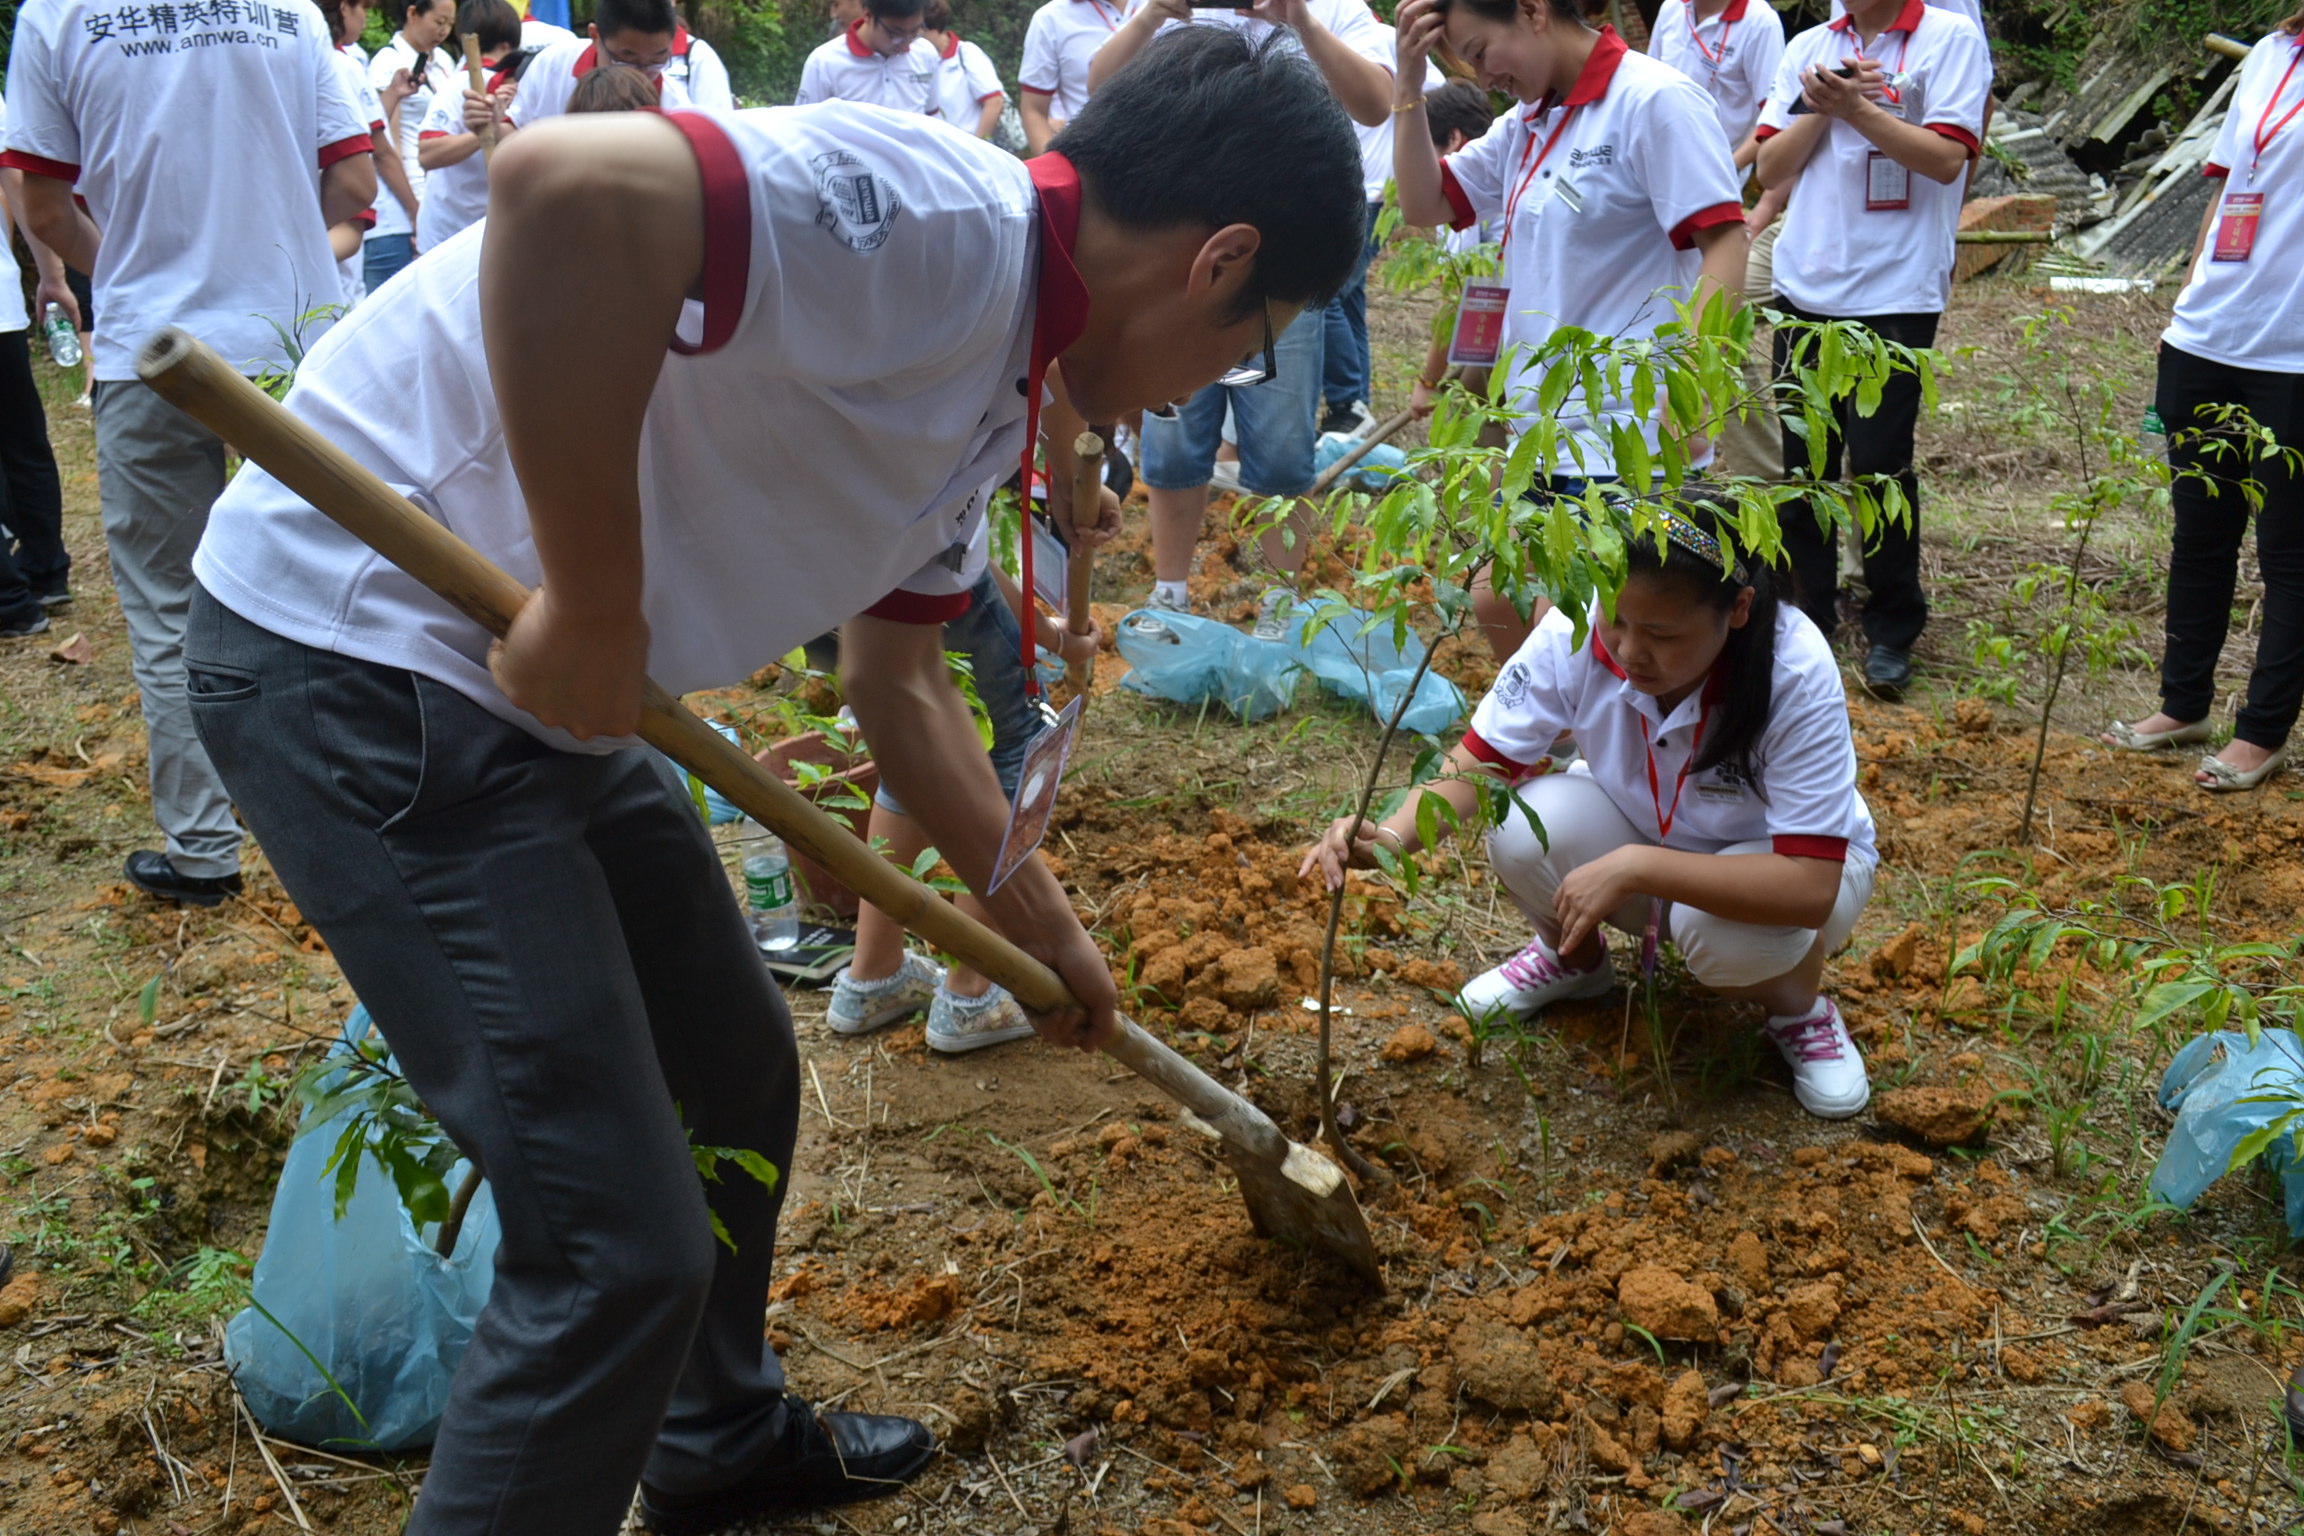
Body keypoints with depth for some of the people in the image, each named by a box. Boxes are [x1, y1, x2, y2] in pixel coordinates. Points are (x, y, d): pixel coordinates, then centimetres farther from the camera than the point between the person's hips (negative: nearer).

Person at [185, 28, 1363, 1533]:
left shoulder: (996, 393, 10)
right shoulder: (939, 222, -21)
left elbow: (901, 686, 22)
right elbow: (568, 183, -40)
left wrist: (1043, 924, 30)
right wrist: (595, 612, -28)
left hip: (543, 684, 10)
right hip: (360, 646, -10)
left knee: (739, 1071, 23)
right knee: (619, 1239, -8)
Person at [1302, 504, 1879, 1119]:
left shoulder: (1798, 675, -34)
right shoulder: (1577, 631, -27)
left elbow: (1811, 889, -38)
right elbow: (1479, 764, -21)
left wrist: (1634, 867, -45)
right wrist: (1392, 835, -42)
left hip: (1782, 861, -2)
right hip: (1640, 828, 3)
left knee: (1724, 931, -36)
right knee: (1527, 828, -28)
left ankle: (1799, 1010, 1)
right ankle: (1572, 957, 7)